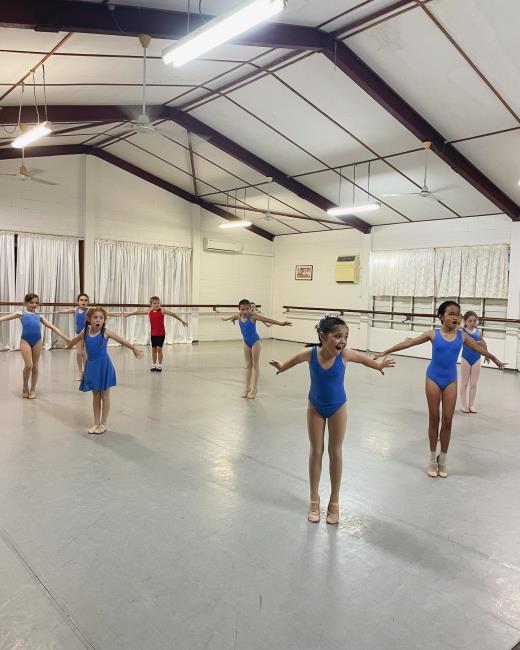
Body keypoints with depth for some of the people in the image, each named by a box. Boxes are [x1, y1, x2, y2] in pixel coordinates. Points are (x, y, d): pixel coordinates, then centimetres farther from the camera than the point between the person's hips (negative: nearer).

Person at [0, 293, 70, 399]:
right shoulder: (21, 314, 11)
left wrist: (65, 338, 13)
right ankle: (25, 387, 12)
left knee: (35, 366, 8)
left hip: (37, 341, 3)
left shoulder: (39, 316, 17)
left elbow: (53, 327, 16)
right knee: (28, 365, -11)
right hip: (25, 341, -3)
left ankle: (32, 390, 20)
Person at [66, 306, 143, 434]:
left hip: (103, 366, -4)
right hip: (91, 366, 4)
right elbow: (75, 339, 20)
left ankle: (103, 424, 17)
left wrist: (134, 349, -6)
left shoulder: (105, 333, -12)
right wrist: (68, 346, 37)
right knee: (95, 396, 14)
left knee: (104, 396, 7)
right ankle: (96, 423, 24)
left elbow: (122, 341, -8)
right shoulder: (85, 332, -1)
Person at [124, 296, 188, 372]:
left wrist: (182, 320, -20)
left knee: (159, 348, -2)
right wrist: (130, 314, 26)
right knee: (154, 349, 10)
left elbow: (172, 314, -14)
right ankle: (154, 365, 20)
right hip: (153, 333, 4)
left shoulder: (162, 310, -10)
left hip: (161, 333, -4)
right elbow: (139, 312, 15)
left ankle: (160, 365, 8)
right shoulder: (149, 311, 2)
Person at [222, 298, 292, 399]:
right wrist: (226, 319, 40)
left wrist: (280, 323, -40)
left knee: (255, 365, 3)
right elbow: (233, 316, 18)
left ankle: (254, 389, 9)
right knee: (248, 365, 13)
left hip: (255, 342, -6)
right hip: (246, 343, 6)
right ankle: (247, 388, 20)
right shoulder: (238, 315, -6)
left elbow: (266, 319, -31)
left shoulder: (252, 316, -24)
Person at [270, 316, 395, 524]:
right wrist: (281, 367, 17)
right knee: (316, 452, 10)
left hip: (337, 408, 0)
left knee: (335, 452, 9)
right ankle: (314, 499, 25)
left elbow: (363, 358, -3)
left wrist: (379, 365, 14)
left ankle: (334, 502, 24)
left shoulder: (345, 354, -26)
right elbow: (295, 359, -2)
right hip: (315, 407, 0)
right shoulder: (310, 353, -26)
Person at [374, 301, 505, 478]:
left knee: (447, 421, 5)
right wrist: (385, 352, -6)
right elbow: (408, 343, -6)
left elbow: (479, 348, 17)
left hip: (450, 381, 2)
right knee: (434, 419, 6)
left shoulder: (461, 335, 0)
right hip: (433, 379, -2)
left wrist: (495, 360, 31)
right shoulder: (433, 334, -7)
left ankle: (443, 460, 21)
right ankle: (432, 459, 20)